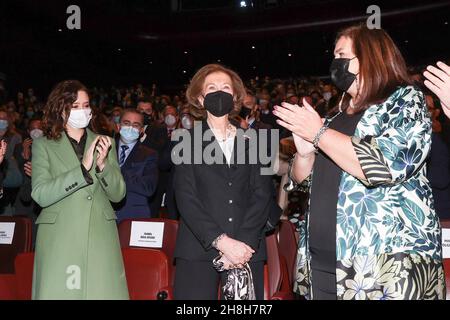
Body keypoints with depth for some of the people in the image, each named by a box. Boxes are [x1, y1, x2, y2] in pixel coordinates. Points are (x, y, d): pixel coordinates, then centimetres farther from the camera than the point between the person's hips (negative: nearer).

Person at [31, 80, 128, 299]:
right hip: (59, 239, -1)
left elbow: (118, 194, 8)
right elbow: (40, 195, -8)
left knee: (103, 291, -4)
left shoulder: (104, 143, 12)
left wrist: (103, 164, -10)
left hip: (100, 239, 2)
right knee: (59, 292, -4)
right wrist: (83, 168, -16)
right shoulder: (43, 145, 5)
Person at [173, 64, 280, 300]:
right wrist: (221, 242, -14)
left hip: (247, 252, 2)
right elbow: (185, 197, -3)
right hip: (198, 250, -1)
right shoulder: (187, 141, 8)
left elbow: (262, 194, 4)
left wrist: (242, 243, -10)